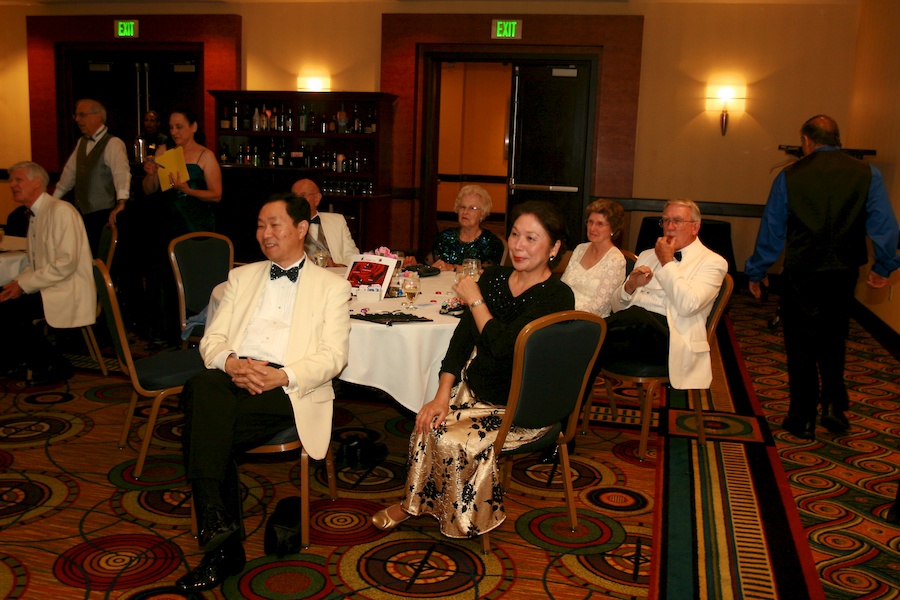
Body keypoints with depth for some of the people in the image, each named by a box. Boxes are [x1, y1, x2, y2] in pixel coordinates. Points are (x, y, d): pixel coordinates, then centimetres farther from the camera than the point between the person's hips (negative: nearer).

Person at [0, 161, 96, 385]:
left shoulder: (61, 211, -12)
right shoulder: (35, 215, 16)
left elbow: (66, 263, -20)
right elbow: (36, 264, 17)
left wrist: (24, 285, -17)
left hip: (68, 293, -8)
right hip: (47, 288, 9)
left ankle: (55, 366, -7)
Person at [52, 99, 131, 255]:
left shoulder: (113, 144, -11)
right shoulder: (82, 143, 15)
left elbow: (121, 171, -25)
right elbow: (70, 171, 21)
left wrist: (121, 202, -38)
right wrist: (54, 199, 22)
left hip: (103, 214, -7)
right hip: (82, 213, 7)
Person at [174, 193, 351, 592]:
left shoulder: (331, 286, 12)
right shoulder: (242, 277, 25)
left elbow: (333, 356, 0)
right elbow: (212, 339, 15)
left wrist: (282, 376, -16)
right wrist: (231, 362, -9)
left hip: (290, 389, -4)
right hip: (235, 377, 4)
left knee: (203, 430, -29)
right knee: (202, 386, -31)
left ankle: (217, 537, -15)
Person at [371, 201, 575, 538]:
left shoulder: (557, 297, -17)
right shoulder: (494, 278, 4)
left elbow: (503, 346, -27)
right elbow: (462, 336, 2)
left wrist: (475, 301, -13)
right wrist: (443, 393, -9)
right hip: (475, 387, 6)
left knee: (460, 441, -23)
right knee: (429, 422, -18)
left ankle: (469, 520, 5)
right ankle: (415, 503, 4)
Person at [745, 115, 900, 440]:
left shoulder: (789, 176, -2)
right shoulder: (867, 174, 0)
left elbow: (771, 229, 1)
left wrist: (757, 271, 10)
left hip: (801, 272, -1)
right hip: (844, 271, 2)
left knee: (801, 344, 8)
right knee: (833, 340, 20)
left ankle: (803, 420, 13)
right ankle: (834, 405, 10)